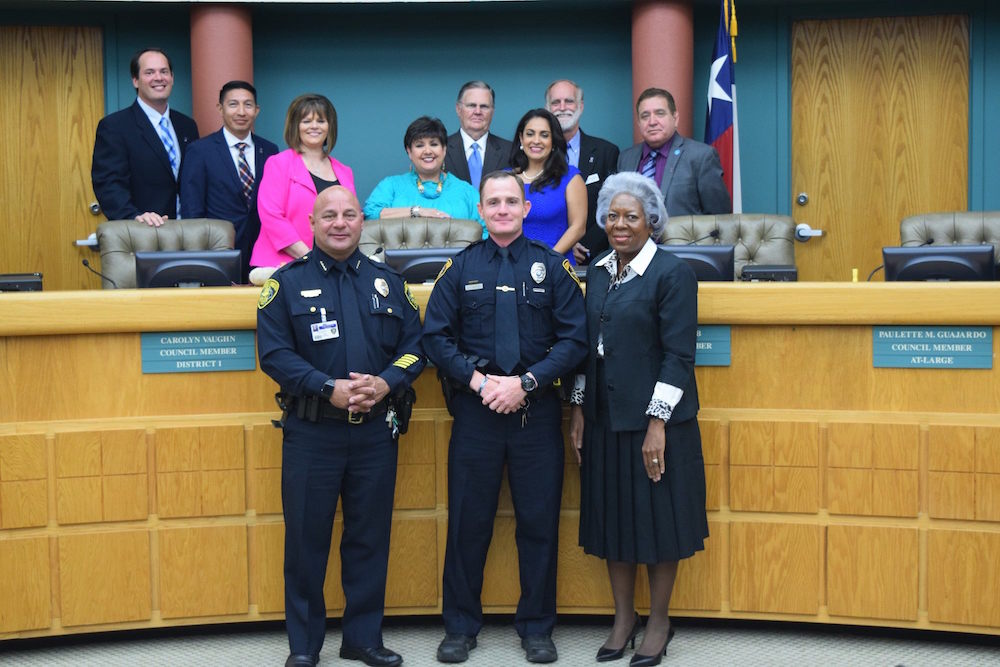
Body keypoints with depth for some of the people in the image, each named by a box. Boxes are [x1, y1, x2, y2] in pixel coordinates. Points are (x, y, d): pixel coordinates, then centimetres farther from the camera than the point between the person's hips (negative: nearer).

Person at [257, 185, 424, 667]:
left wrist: (385, 382, -13)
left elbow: (414, 344, 6)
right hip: (311, 431, -2)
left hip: (376, 430, 3)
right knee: (306, 537, 5)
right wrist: (329, 388, -19)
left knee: (370, 536, 10)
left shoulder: (387, 282, 10)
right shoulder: (287, 282, 1)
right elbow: (274, 352, -8)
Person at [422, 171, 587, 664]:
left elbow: (575, 340, -2)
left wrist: (525, 382, -12)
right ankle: (460, 627, 21)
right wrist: (479, 380, -10)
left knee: (539, 523, 6)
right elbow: (436, 336, 2)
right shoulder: (460, 268, 7)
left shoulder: (552, 267, 4)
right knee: (467, 522, 6)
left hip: (537, 412, 0)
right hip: (475, 412, 1)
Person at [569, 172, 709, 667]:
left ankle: (658, 622, 22)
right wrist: (579, 410, 8)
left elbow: (679, 354, -14)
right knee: (611, 516, 12)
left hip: (653, 421, -6)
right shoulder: (598, 272, 9)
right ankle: (623, 617, 28)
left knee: (657, 518, 5)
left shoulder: (672, 273, -10)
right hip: (604, 418, 6)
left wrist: (658, 423, -18)